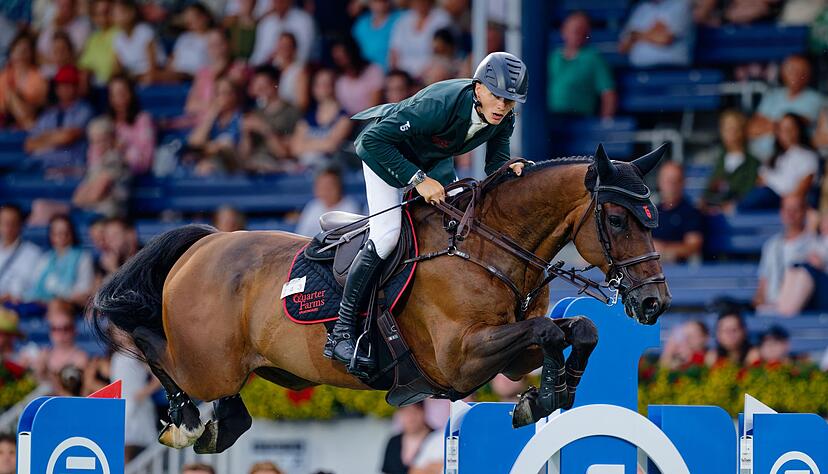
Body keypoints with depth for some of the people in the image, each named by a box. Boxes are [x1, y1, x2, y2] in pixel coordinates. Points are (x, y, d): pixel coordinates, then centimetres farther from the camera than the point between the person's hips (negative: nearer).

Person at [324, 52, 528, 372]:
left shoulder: (503, 120, -20)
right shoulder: (441, 104, -40)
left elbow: (495, 164, -5)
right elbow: (373, 140, -37)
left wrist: (508, 170, -29)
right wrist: (418, 180, -37)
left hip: (434, 158, 7)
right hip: (385, 149, -7)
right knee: (386, 235, -21)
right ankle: (341, 331, -17)